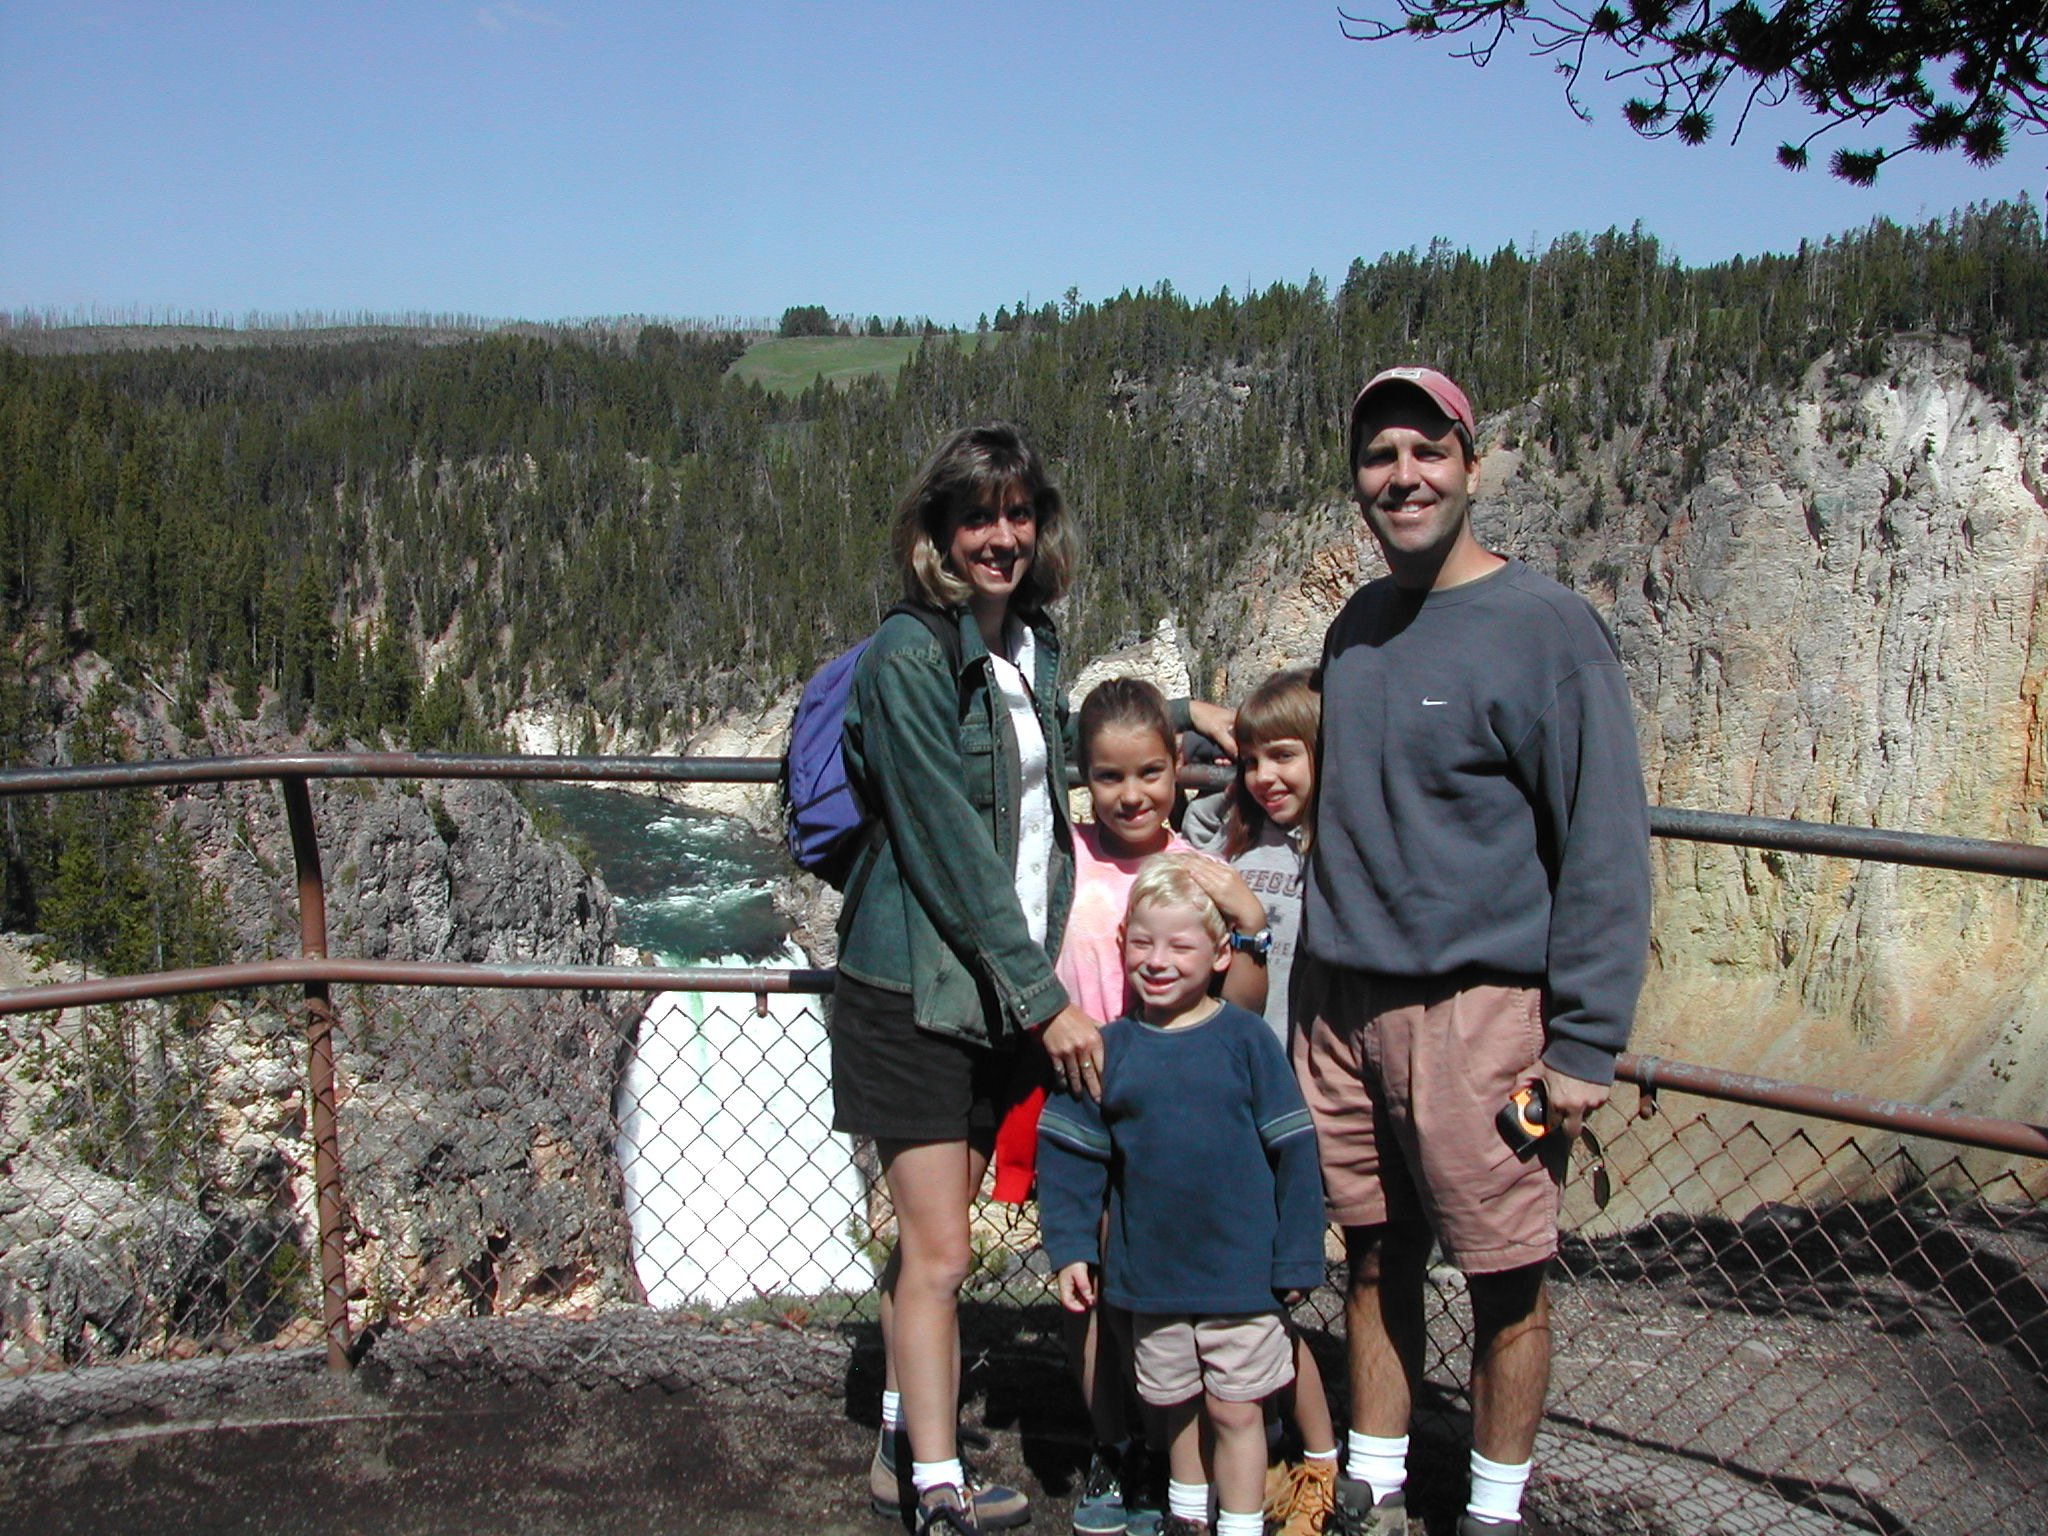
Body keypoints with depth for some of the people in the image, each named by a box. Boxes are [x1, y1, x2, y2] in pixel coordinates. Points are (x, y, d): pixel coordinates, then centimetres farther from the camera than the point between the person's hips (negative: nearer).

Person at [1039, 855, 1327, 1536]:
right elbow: (1069, 1150, 4)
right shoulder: (1110, 1047, -2)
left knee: (1235, 1409, 7)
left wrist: (1297, 1258, -6)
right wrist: (1070, 1245, -1)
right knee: (1176, 1404, 19)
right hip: (1150, 1271, 3)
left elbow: (1292, 1149, -6)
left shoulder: (1245, 1039, -9)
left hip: (1241, 1270, -3)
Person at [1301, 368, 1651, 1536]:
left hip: (1482, 1010, -6)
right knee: (1375, 1258, 14)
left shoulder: (1546, 626, -9)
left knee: (1506, 1277, 5)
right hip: (1348, 1006, 6)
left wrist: (1587, 1043, -14)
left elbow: (1606, 846, -11)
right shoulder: (1357, 628, 12)